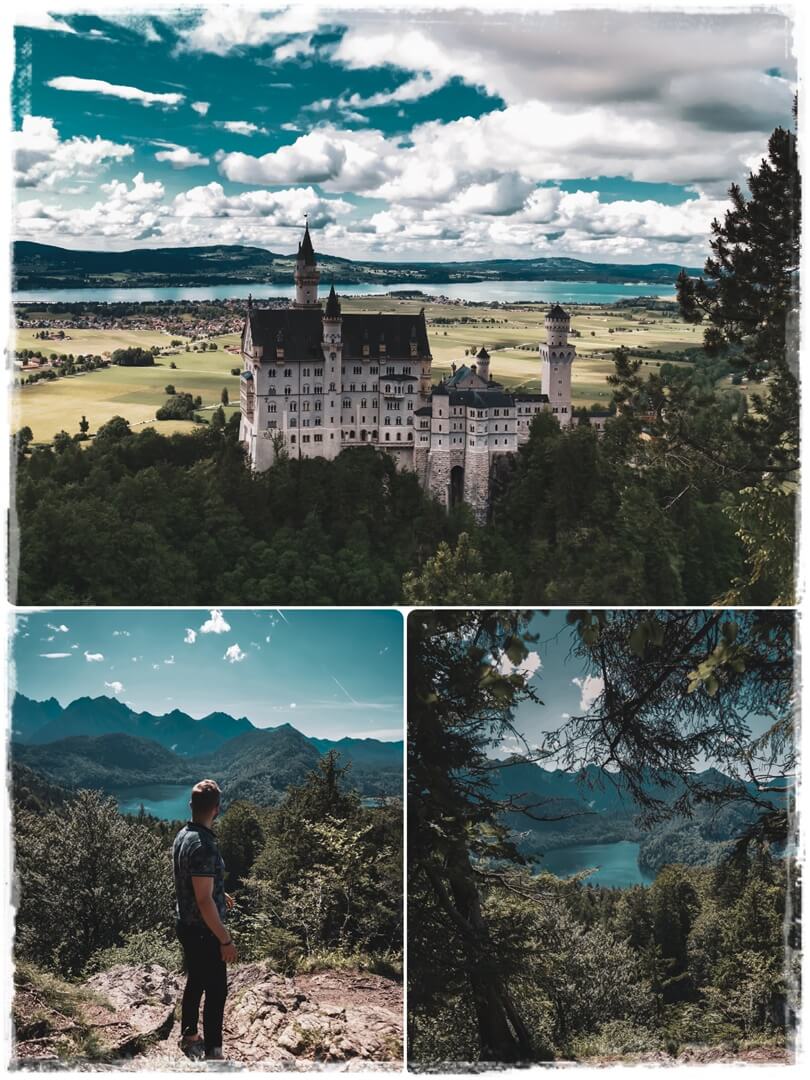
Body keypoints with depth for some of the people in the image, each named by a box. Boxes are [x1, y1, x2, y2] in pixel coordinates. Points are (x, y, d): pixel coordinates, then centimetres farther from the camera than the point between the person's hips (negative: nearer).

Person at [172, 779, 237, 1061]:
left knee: (195, 982, 23)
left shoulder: (182, 836, 2)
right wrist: (225, 940, -21)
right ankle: (213, 1053, 11)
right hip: (204, 932, -9)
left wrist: (219, 893, 32)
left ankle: (189, 1036, 37)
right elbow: (204, 901, -28)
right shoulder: (204, 846, -28)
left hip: (186, 925, 9)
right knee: (216, 990, 3)